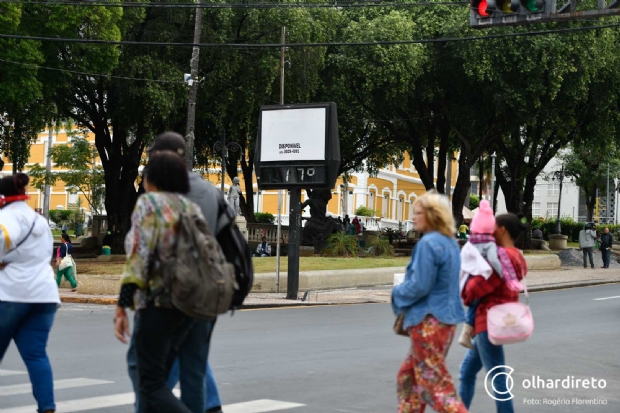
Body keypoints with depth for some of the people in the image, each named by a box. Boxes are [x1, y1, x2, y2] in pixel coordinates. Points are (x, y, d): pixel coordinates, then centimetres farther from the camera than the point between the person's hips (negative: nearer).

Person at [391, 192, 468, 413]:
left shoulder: (428, 243, -18)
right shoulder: (450, 242, 11)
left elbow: (419, 286, -20)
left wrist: (397, 294, -2)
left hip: (429, 320, -10)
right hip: (447, 317, 10)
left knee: (434, 381, -4)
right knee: (408, 376, 18)